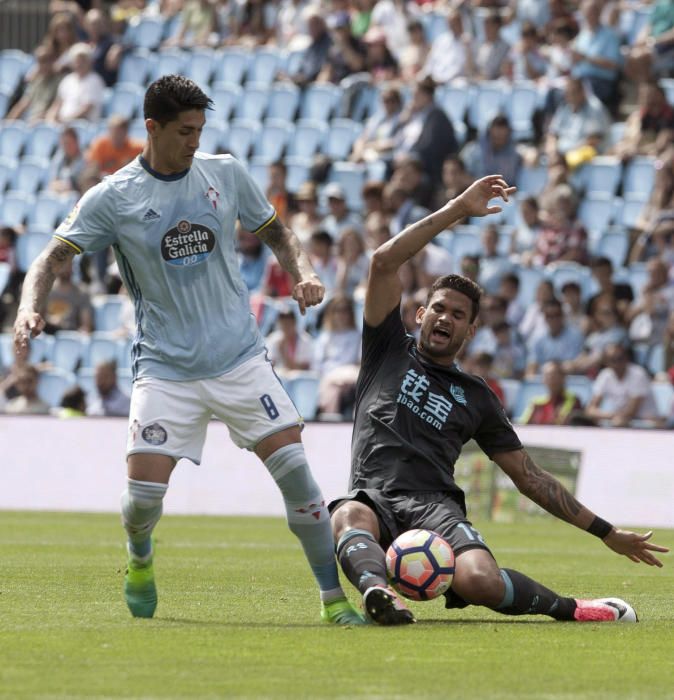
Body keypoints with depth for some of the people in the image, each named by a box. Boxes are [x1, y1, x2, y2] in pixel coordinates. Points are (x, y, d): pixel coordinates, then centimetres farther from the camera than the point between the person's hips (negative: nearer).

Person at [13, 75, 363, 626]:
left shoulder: (226, 173, 4)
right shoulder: (113, 198, -3)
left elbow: (274, 230, 17)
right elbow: (54, 257, -4)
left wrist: (303, 272, -2)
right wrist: (30, 309, -23)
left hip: (239, 358, 2)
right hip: (164, 368, -2)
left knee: (293, 466, -11)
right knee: (144, 492, -10)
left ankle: (335, 597, -2)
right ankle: (140, 561, 27)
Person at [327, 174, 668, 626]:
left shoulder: (475, 397, 23)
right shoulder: (390, 351, 21)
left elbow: (530, 477, 25)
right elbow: (384, 262, 8)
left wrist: (606, 532, 21)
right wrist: (457, 211, 4)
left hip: (434, 504, 0)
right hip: (374, 498, 0)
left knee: (479, 581, -32)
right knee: (349, 518, -40)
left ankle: (569, 607, -9)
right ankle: (376, 590, -70)